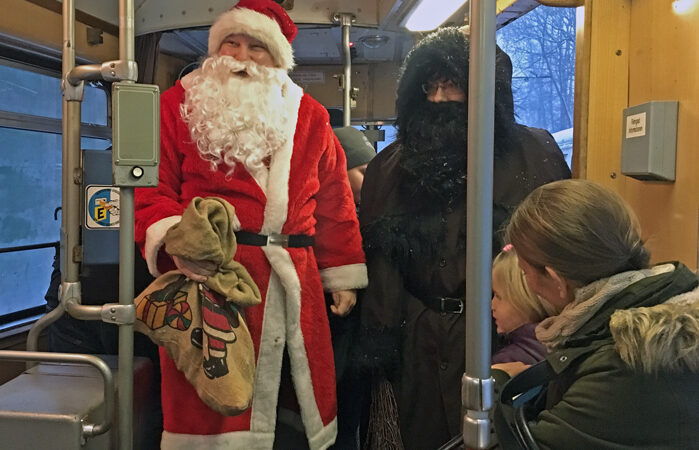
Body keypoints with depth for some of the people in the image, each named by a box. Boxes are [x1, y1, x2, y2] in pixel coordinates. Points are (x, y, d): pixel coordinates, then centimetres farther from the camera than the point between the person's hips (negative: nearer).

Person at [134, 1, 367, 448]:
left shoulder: (309, 117, 13)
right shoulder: (179, 104, 6)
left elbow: (334, 202, 15)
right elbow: (151, 187, 0)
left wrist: (343, 277, 13)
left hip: (296, 285, 3)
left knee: (300, 403, 12)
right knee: (210, 407, 1)